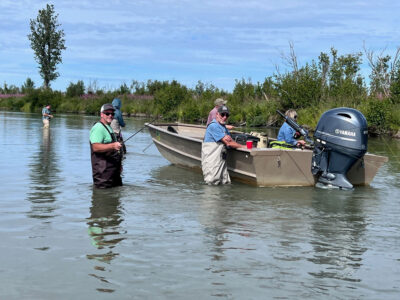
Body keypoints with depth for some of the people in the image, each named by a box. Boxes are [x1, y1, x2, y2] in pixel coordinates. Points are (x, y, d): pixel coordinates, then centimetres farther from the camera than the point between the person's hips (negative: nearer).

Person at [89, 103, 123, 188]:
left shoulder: (109, 127, 22)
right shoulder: (98, 128, -12)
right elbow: (95, 147, -26)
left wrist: (119, 164, 28)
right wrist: (112, 146, -35)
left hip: (113, 170, 10)